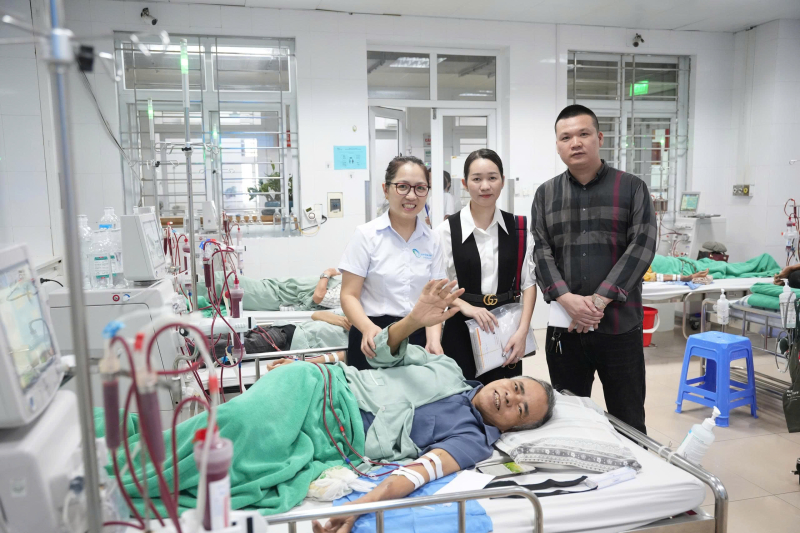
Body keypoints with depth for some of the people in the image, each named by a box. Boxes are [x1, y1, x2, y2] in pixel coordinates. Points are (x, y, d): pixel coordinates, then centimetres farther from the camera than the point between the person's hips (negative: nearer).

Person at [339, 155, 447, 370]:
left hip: (418, 339, 3)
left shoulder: (432, 240, 4)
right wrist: (368, 328, -27)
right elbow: (349, 295, -8)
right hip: (374, 341, -3)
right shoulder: (366, 234, -6)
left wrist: (433, 337, -14)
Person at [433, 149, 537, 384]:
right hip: (462, 331, -2)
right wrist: (466, 307, -17)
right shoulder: (447, 230, -4)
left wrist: (522, 331, -7)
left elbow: (529, 283, 2)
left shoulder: (519, 228, 2)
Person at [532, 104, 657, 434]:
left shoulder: (631, 188, 4)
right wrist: (567, 299, -15)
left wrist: (599, 301, -16)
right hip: (564, 327, 2)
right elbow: (541, 252, 1)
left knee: (628, 421, 9)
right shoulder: (546, 194, 10)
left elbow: (642, 247, -7)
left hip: (620, 325, -2)